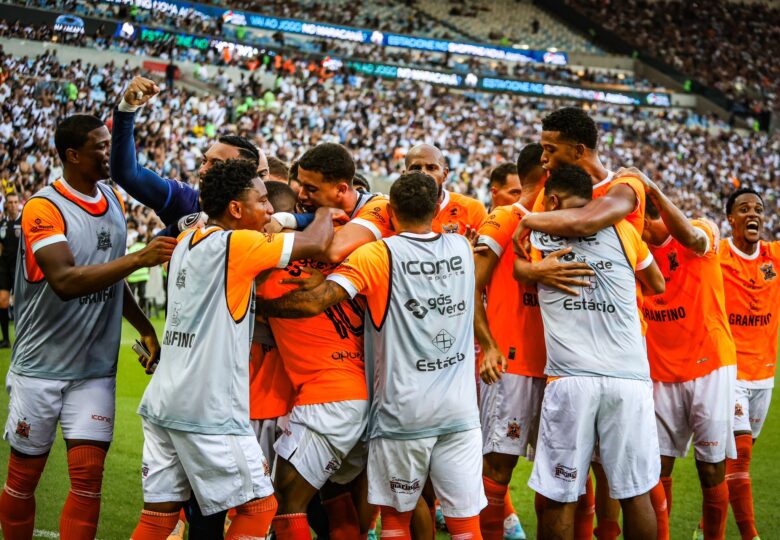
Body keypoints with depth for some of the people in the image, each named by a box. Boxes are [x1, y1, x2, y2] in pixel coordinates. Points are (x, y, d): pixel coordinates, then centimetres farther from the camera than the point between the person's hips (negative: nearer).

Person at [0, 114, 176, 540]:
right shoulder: (43, 209, -14)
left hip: (95, 369, 5)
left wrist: (145, 329, 14)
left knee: (88, 480, -3)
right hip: (41, 367, -5)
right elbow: (66, 281, -28)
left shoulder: (113, 201, 8)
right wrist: (140, 259, -32)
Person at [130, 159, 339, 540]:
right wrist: (328, 208, 10)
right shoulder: (234, 245, -11)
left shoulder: (187, 241, 12)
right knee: (260, 506, 5)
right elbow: (315, 243, -9)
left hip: (163, 403, 8)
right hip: (209, 409, -8)